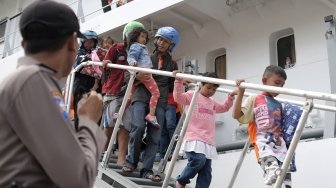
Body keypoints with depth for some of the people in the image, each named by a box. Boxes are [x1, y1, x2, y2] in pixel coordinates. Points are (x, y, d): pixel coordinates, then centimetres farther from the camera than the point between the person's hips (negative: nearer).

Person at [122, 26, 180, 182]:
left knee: (155, 135, -4)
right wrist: (137, 75, -14)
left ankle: (147, 169, 1)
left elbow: (173, 82, 15)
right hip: (141, 96, -2)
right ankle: (131, 161, -2)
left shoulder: (172, 64, 18)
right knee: (138, 126, -21)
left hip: (159, 100, 2)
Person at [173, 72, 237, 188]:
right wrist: (178, 81, -18)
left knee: (206, 172, -1)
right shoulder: (192, 95, 5)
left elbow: (224, 108, 41)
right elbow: (178, 97, -10)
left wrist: (231, 96, 30)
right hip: (194, 138, -7)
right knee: (199, 160, -28)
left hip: (208, 141, 7)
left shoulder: (212, 103, 26)